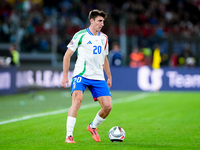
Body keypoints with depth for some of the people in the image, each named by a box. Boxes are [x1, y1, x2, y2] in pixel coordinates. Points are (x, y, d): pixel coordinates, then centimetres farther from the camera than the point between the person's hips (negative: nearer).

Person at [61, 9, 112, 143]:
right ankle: (69, 136, -20)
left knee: (108, 106, -4)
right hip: (81, 75, -5)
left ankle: (93, 127, 25)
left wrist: (109, 77, 25)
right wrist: (65, 76, -2)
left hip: (98, 77, 5)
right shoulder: (80, 35, -2)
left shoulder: (104, 38, 14)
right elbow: (67, 55, 2)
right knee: (77, 100, -25)